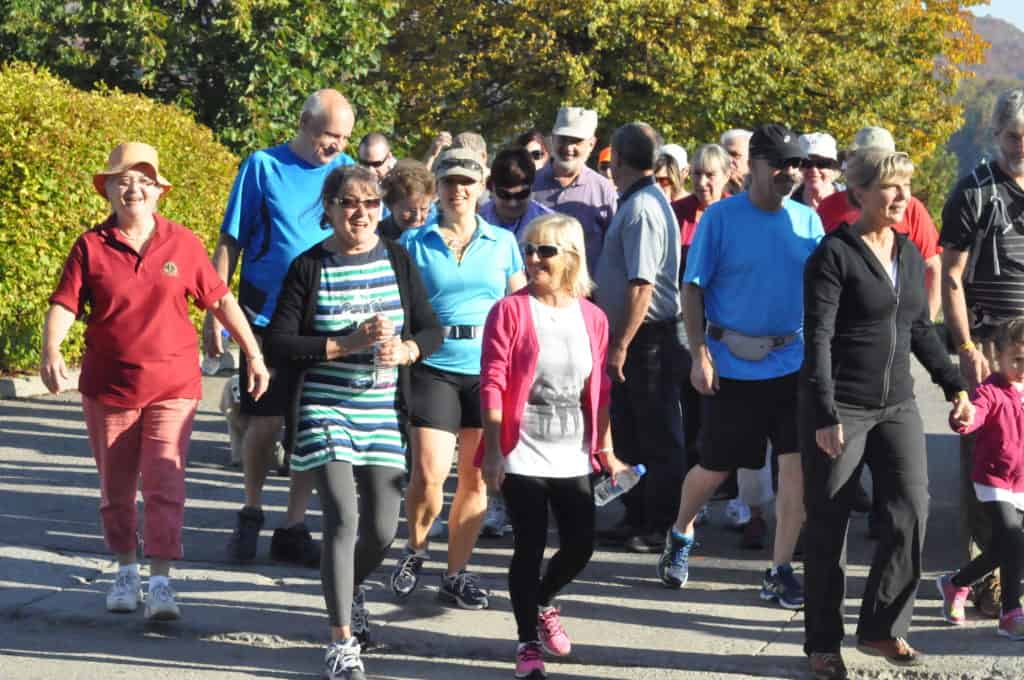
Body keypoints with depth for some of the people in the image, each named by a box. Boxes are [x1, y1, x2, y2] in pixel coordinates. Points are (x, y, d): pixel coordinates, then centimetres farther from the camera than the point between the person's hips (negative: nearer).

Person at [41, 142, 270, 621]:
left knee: (165, 484, -10)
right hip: (108, 388, 1)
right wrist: (50, 352, -26)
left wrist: (254, 355, 6)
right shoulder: (91, 248, -2)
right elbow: (64, 304, -8)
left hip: (172, 387, -1)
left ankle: (161, 582, -7)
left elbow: (220, 300, 7)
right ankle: (126, 571, 29)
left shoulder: (183, 244, 1)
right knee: (116, 489, 12)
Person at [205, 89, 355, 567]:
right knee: (266, 422, 2)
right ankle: (251, 514, 25)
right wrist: (215, 313, -5)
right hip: (268, 317, -2)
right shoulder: (264, 167, -3)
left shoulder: (346, 170, 5)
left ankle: (294, 528, 16)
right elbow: (230, 243, 0)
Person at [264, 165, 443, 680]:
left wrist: (403, 350, -14)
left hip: (383, 413, 4)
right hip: (325, 410, -3)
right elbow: (278, 346, -10)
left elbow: (430, 329, 8)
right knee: (343, 518, -15)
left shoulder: (397, 261, 5)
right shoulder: (310, 267, -5)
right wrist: (349, 343, -18)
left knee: (381, 530, 6)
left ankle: (350, 590, 40)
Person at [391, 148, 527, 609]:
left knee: (475, 476, 4)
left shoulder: (503, 244, 9)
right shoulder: (415, 243, 4)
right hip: (434, 370, -2)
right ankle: (415, 550, 17)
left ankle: (456, 573, 16)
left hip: (490, 373, 2)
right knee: (428, 474, -10)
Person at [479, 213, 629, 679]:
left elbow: (600, 391, 12)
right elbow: (492, 385, -9)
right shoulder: (510, 311, -6)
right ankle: (528, 642, 13)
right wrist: (492, 451, -14)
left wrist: (606, 451, 12)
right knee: (530, 548, -1)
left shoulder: (592, 317, 6)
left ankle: (543, 604, 36)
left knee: (580, 546, 6)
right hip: (523, 457, -4)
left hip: (574, 459, 4)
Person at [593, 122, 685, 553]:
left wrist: (620, 345, -23)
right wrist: (617, 340, 20)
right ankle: (637, 517, 24)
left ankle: (663, 526, 4)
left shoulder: (641, 209, -19)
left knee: (658, 437, -2)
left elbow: (641, 286, -24)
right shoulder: (639, 203, 13)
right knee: (629, 432, 16)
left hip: (646, 338, -10)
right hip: (633, 337, 10)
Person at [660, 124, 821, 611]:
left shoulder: (807, 220, 4)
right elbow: (693, 289, -4)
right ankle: (680, 535, 38)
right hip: (732, 364, -2)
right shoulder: (721, 218, -6)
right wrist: (699, 355, -11)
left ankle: (780, 571, 6)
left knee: (797, 465, -5)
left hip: (793, 363, 3)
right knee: (715, 467, 9)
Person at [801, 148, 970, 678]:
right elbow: (818, 339, -15)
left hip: (896, 405, 6)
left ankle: (881, 629, 10)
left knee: (911, 510, -6)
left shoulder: (909, 254, 10)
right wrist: (825, 415, -20)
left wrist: (953, 385, 15)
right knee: (828, 527, 3)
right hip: (838, 409, -6)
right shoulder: (834, 255, -10)